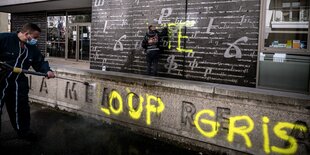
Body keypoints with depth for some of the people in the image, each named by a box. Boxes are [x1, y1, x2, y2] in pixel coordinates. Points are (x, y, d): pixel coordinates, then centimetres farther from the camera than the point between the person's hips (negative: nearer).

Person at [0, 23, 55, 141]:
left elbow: (40, 62, 6)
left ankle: (24, 131, 29)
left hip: (19, 83, 5)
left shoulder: (32, 49, 3)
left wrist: (47, 71, -13)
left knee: (22, 108, 12)